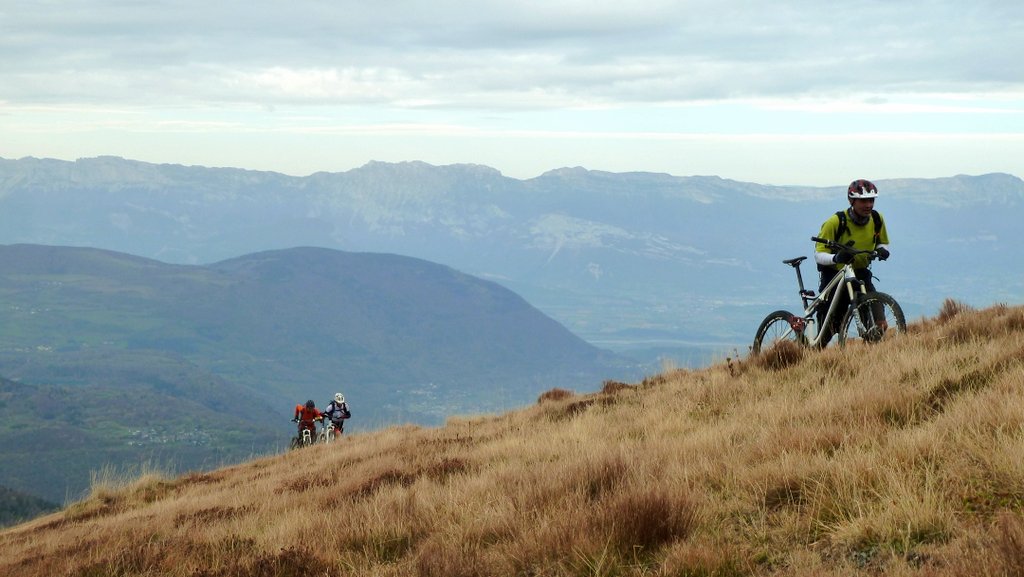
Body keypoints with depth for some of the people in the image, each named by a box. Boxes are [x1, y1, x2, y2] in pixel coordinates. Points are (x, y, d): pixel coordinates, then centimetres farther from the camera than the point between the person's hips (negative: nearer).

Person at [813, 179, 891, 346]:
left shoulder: (877, 219, -6)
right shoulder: (836, 222, -20)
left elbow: (883, 243, 11)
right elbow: (819, 254, -19)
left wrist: (882, 250, -14)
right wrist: (836, 258, -41)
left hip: (861, 273, 3)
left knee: (879, 324, -15)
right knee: (828, 330, -5)